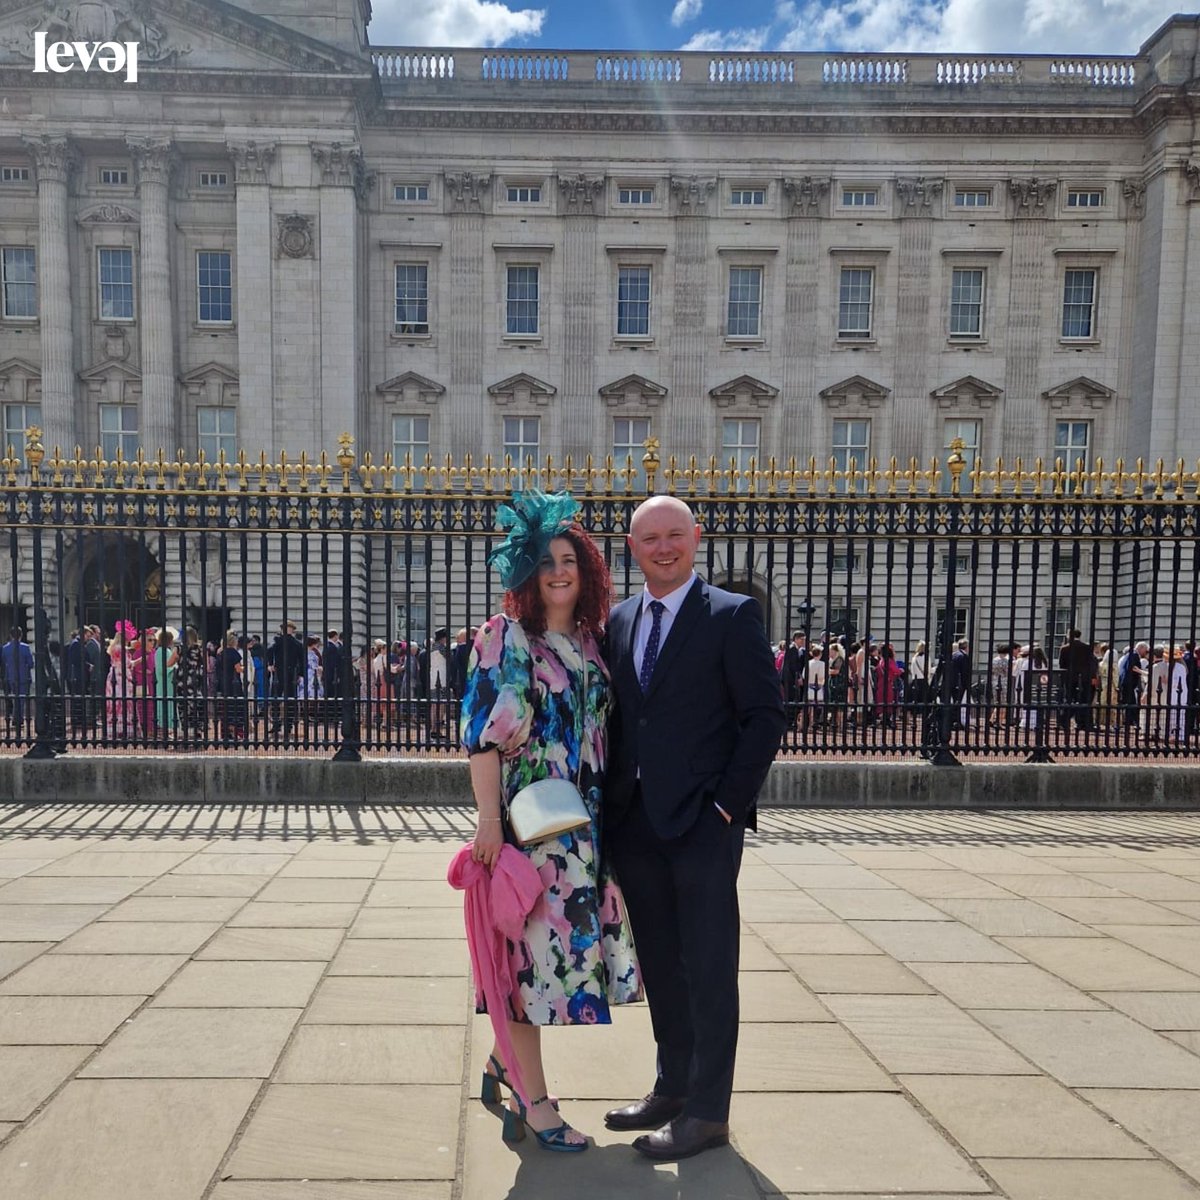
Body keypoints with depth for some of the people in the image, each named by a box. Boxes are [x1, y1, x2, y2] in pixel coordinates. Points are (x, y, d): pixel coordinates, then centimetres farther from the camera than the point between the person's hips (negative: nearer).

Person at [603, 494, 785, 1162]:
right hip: (634, 820, 6)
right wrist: (609, 802, 6)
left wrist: (726, 804, -12)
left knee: (709, 967, 6)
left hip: (704, 821, -5)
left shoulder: (733, 614, -6)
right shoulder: (619, 621, 11)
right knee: (660, 963, 17)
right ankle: (673, 1087, 34)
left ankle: (708, 1113, 21)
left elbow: (766, 716, -8)